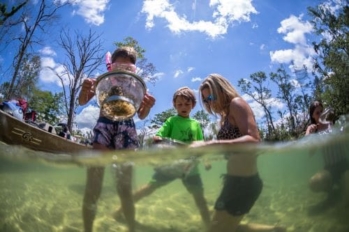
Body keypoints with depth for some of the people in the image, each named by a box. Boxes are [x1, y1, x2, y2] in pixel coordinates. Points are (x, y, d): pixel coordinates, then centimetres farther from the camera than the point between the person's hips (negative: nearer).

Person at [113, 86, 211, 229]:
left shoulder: (196, 124, 8)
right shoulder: (171, 121, -1)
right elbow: (158, 137, -10)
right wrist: (157, 139, -32)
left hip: (191, 166, 3)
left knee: (199, 196, 9)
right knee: (151, 187, 1)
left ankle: (209, 226, 25)